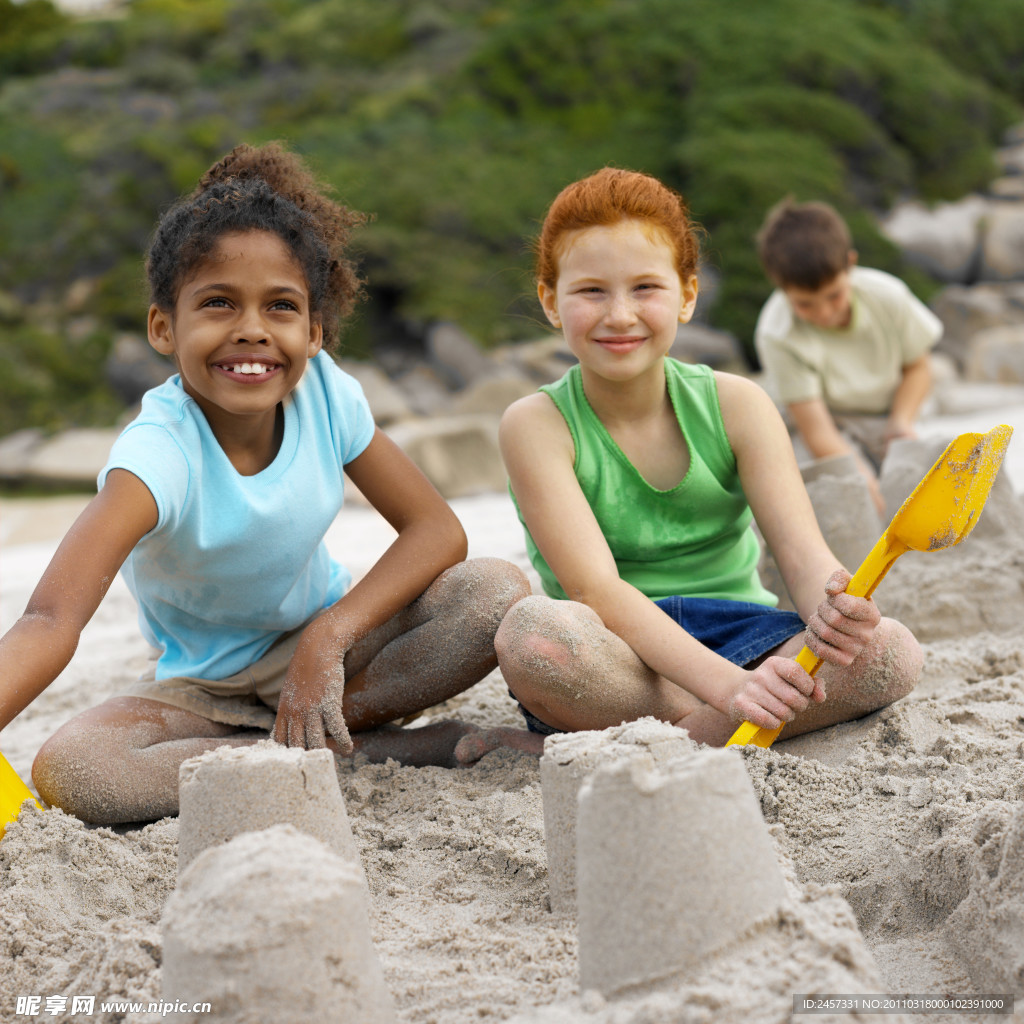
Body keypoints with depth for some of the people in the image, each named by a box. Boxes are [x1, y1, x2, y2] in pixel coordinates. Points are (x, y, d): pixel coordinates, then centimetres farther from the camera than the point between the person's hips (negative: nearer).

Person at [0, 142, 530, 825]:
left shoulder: (325, 393, -17)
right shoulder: (161, 453, -31)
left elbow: (437, 530, -13)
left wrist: (328, 636, -27)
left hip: (319, 642, 2)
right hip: (205, 684, -2)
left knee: (497, 591, -23)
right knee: (65, 773, -34)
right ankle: (382, 749, -25)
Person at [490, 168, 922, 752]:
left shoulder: (735, 405, -1)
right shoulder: (538, 424, -9)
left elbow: (804, 555, -11)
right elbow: (595, 588, -21)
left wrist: (832, 610, -37)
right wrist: (727, 687, -35)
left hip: (739, 639, 3)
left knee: (892, 651, -24)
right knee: (532, 630, -36)